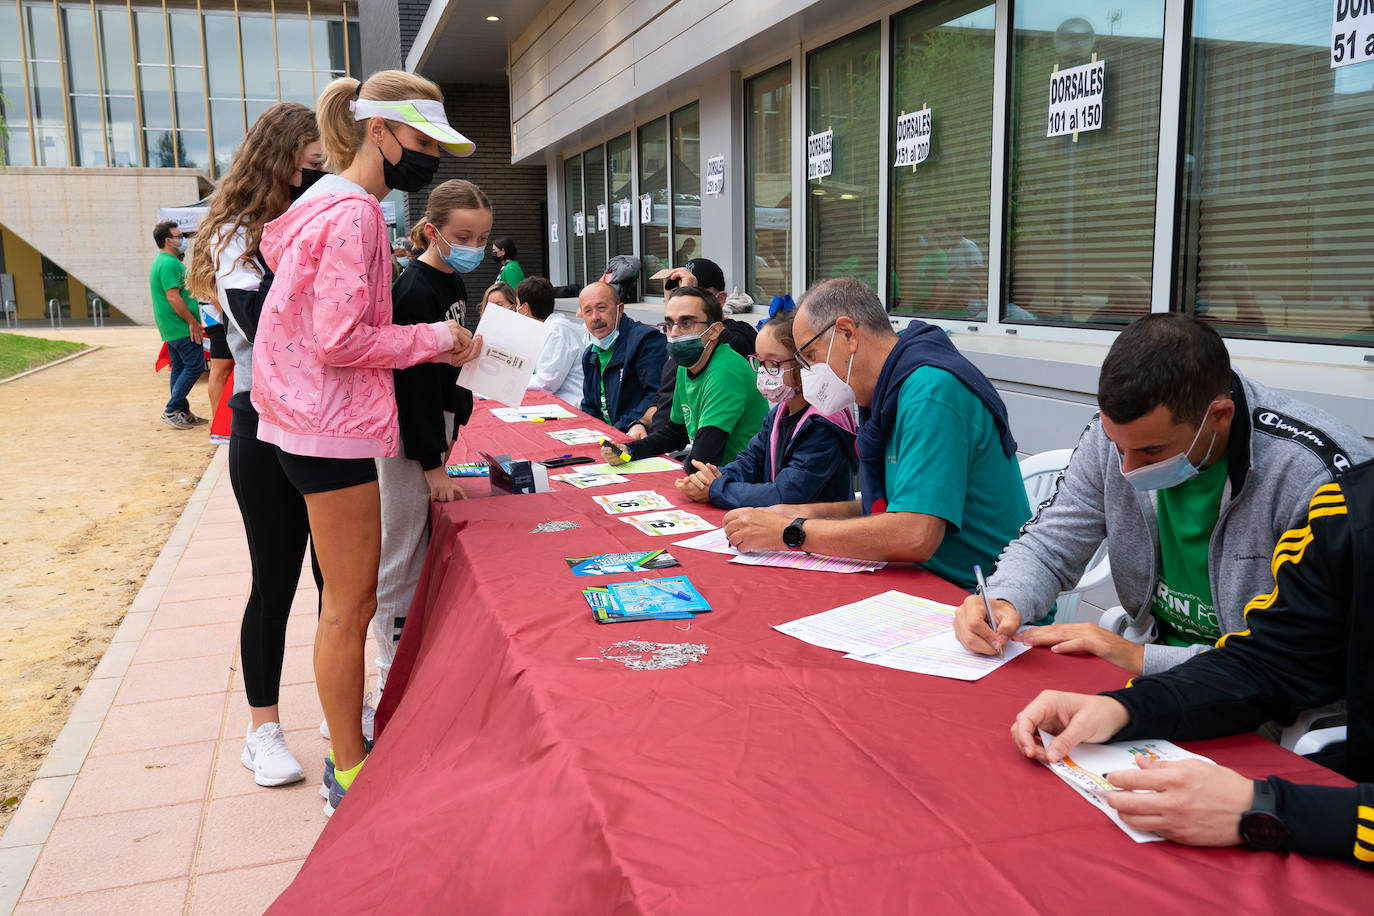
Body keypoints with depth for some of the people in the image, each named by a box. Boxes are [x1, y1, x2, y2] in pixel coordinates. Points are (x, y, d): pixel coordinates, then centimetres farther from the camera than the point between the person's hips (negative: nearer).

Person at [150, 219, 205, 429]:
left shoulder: (162, 261, 19)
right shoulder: (170, 264, -16)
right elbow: (173, 297, -22)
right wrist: (192, 321, -19)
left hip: (171, 328, 11)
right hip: (181, 327, -11)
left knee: (180, 368, 12)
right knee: (195, 366, -8)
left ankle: (182, 413, 16)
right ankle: (171, 410, -5)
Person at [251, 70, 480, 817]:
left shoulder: (331, 204, 16)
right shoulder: (354, 213, -16)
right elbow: (342, 340, -22)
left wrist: (435, 343, 9)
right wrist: (435, 339, -11)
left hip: (321, 424, 10)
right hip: (331, 428, -10)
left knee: (350, 600, 19)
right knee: (350, 606, 0)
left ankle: (349, 733, 33)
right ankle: (349, 777, 14)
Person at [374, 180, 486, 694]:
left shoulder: (453, 284, 11)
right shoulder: (415, 292, -18)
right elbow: (410, 382, -20)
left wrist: (448, 436, 16)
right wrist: (433, 463, -18)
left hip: (433, 424, 9)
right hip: (406, 437, -9)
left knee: (423, 551, 17)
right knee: (401, 558, 0)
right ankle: (394, 679, 12)